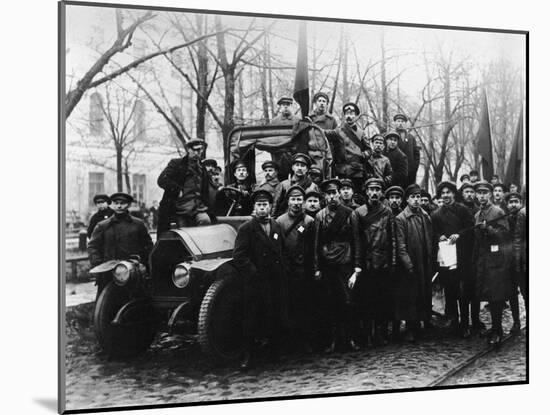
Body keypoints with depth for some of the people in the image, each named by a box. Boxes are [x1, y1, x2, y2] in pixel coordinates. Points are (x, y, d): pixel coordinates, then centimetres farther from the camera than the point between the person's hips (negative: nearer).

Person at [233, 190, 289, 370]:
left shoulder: (277, 227, 13)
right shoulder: (246, 228, -4)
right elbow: (239, 256, -10)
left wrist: (283, 272, 7)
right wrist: (254, 274, -13)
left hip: (277, 281, 5)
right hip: (255, 282, -4)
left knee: (278, 318, 7)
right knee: (252, 319, 0)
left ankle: (276, 351, 22)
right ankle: (247, 355, 9)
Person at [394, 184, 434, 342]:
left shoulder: (426, 216, 11)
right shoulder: (401, 219, -5)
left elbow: (431, 241, 14)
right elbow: (400, 246, -9)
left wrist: (432, 262, 7)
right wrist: (408, 264, -15)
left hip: (426, 266, 5)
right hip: (411, 267, -5)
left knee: (426, 296, 8)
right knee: (411, 298, 0)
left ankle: (427, 321, 18)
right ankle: (411, 329, 8)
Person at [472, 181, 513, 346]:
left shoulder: (498, 212, -5)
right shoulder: (477, 215, 16)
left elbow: (505, 233, -11)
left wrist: (488, 228, -21)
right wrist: (475, 261, 16)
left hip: (496, 259, -7)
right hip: (482, 260, 7)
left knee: (496, 296, -6)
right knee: (489, 296, 9)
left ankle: (496, 331, -2)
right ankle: (496, 329, 18)